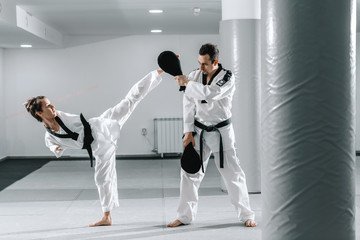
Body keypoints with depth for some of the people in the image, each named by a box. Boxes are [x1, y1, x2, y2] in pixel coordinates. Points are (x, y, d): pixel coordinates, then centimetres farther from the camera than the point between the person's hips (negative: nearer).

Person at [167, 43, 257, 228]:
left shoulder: (227, 78, -12)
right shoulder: (194, 76, 0)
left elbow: (211, 93, -30)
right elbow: (189, 105, 1)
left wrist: (187, 83, -24)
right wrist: (188, 132, -4)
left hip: (221, 131, -3)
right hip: (199, 131, 4)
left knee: (232, 173, 0)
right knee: (190, 172, 4)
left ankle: (246, 215, 13)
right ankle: (185, 216, 15)